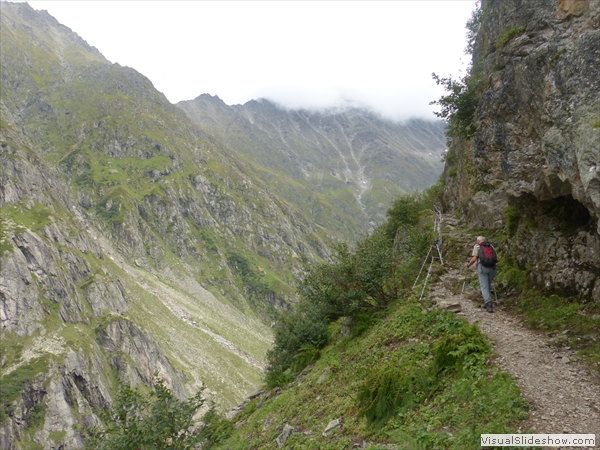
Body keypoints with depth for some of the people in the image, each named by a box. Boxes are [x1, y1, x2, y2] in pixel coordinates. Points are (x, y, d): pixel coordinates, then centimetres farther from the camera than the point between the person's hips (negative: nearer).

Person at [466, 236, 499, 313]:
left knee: (484, 287, -4)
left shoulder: (477, 246, 7)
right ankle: (486, 303, 22)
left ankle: (489, 304, -19)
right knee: (488, 286, 19)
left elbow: (474, 259, -5)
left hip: (482, 267, -4)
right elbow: (497, 259, 11)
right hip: (492, 268, 4)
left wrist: (468, 264, 12)